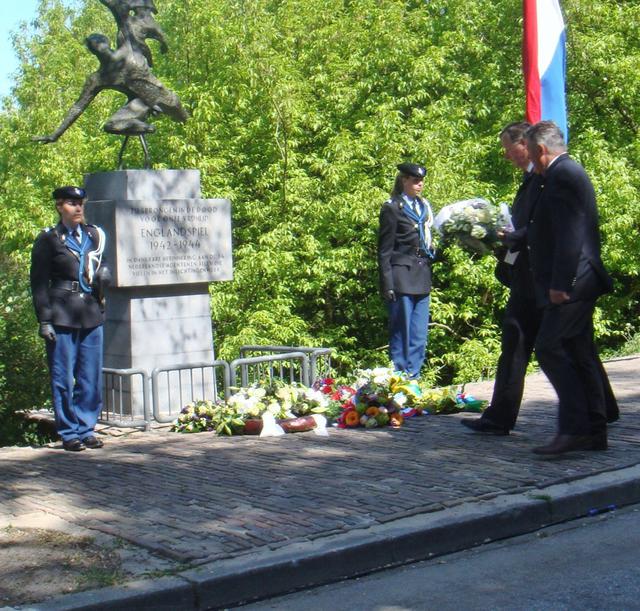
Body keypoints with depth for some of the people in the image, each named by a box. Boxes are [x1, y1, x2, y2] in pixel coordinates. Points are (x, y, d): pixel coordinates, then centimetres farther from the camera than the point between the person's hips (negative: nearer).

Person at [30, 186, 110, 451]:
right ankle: (69, 433, 10)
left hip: (91, 316, 4)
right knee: (63, 377, 1)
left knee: (91, 377, 6)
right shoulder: (48, 239, -1)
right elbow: (39, 283, -3)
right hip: (62, 317, -4)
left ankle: (86, 429, 17)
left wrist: (102, 276, 2)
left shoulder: (95, 235, 13)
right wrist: (44, 320, -9)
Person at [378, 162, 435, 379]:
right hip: (402, 278, -6)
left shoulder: (424, 206, 16)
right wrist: (387, 285, -12)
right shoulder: (392, 208, -4)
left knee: (419, 336, 7)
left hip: (422, 278, 6)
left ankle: (413, 379, 14)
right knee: (401, 335, -3)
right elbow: (384, 250, -6)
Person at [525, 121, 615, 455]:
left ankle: (574, 427, -13)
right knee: (579, 353, 11)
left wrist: (559, 284, -24)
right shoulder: (570, 172, 19)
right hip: (579, 283, 11)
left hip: (571, 285, -11)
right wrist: (516, 237, 31)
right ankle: (594, 431, 15)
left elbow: (570, 234, -22)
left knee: (549, 347, -13)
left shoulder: (562, 175, -13)